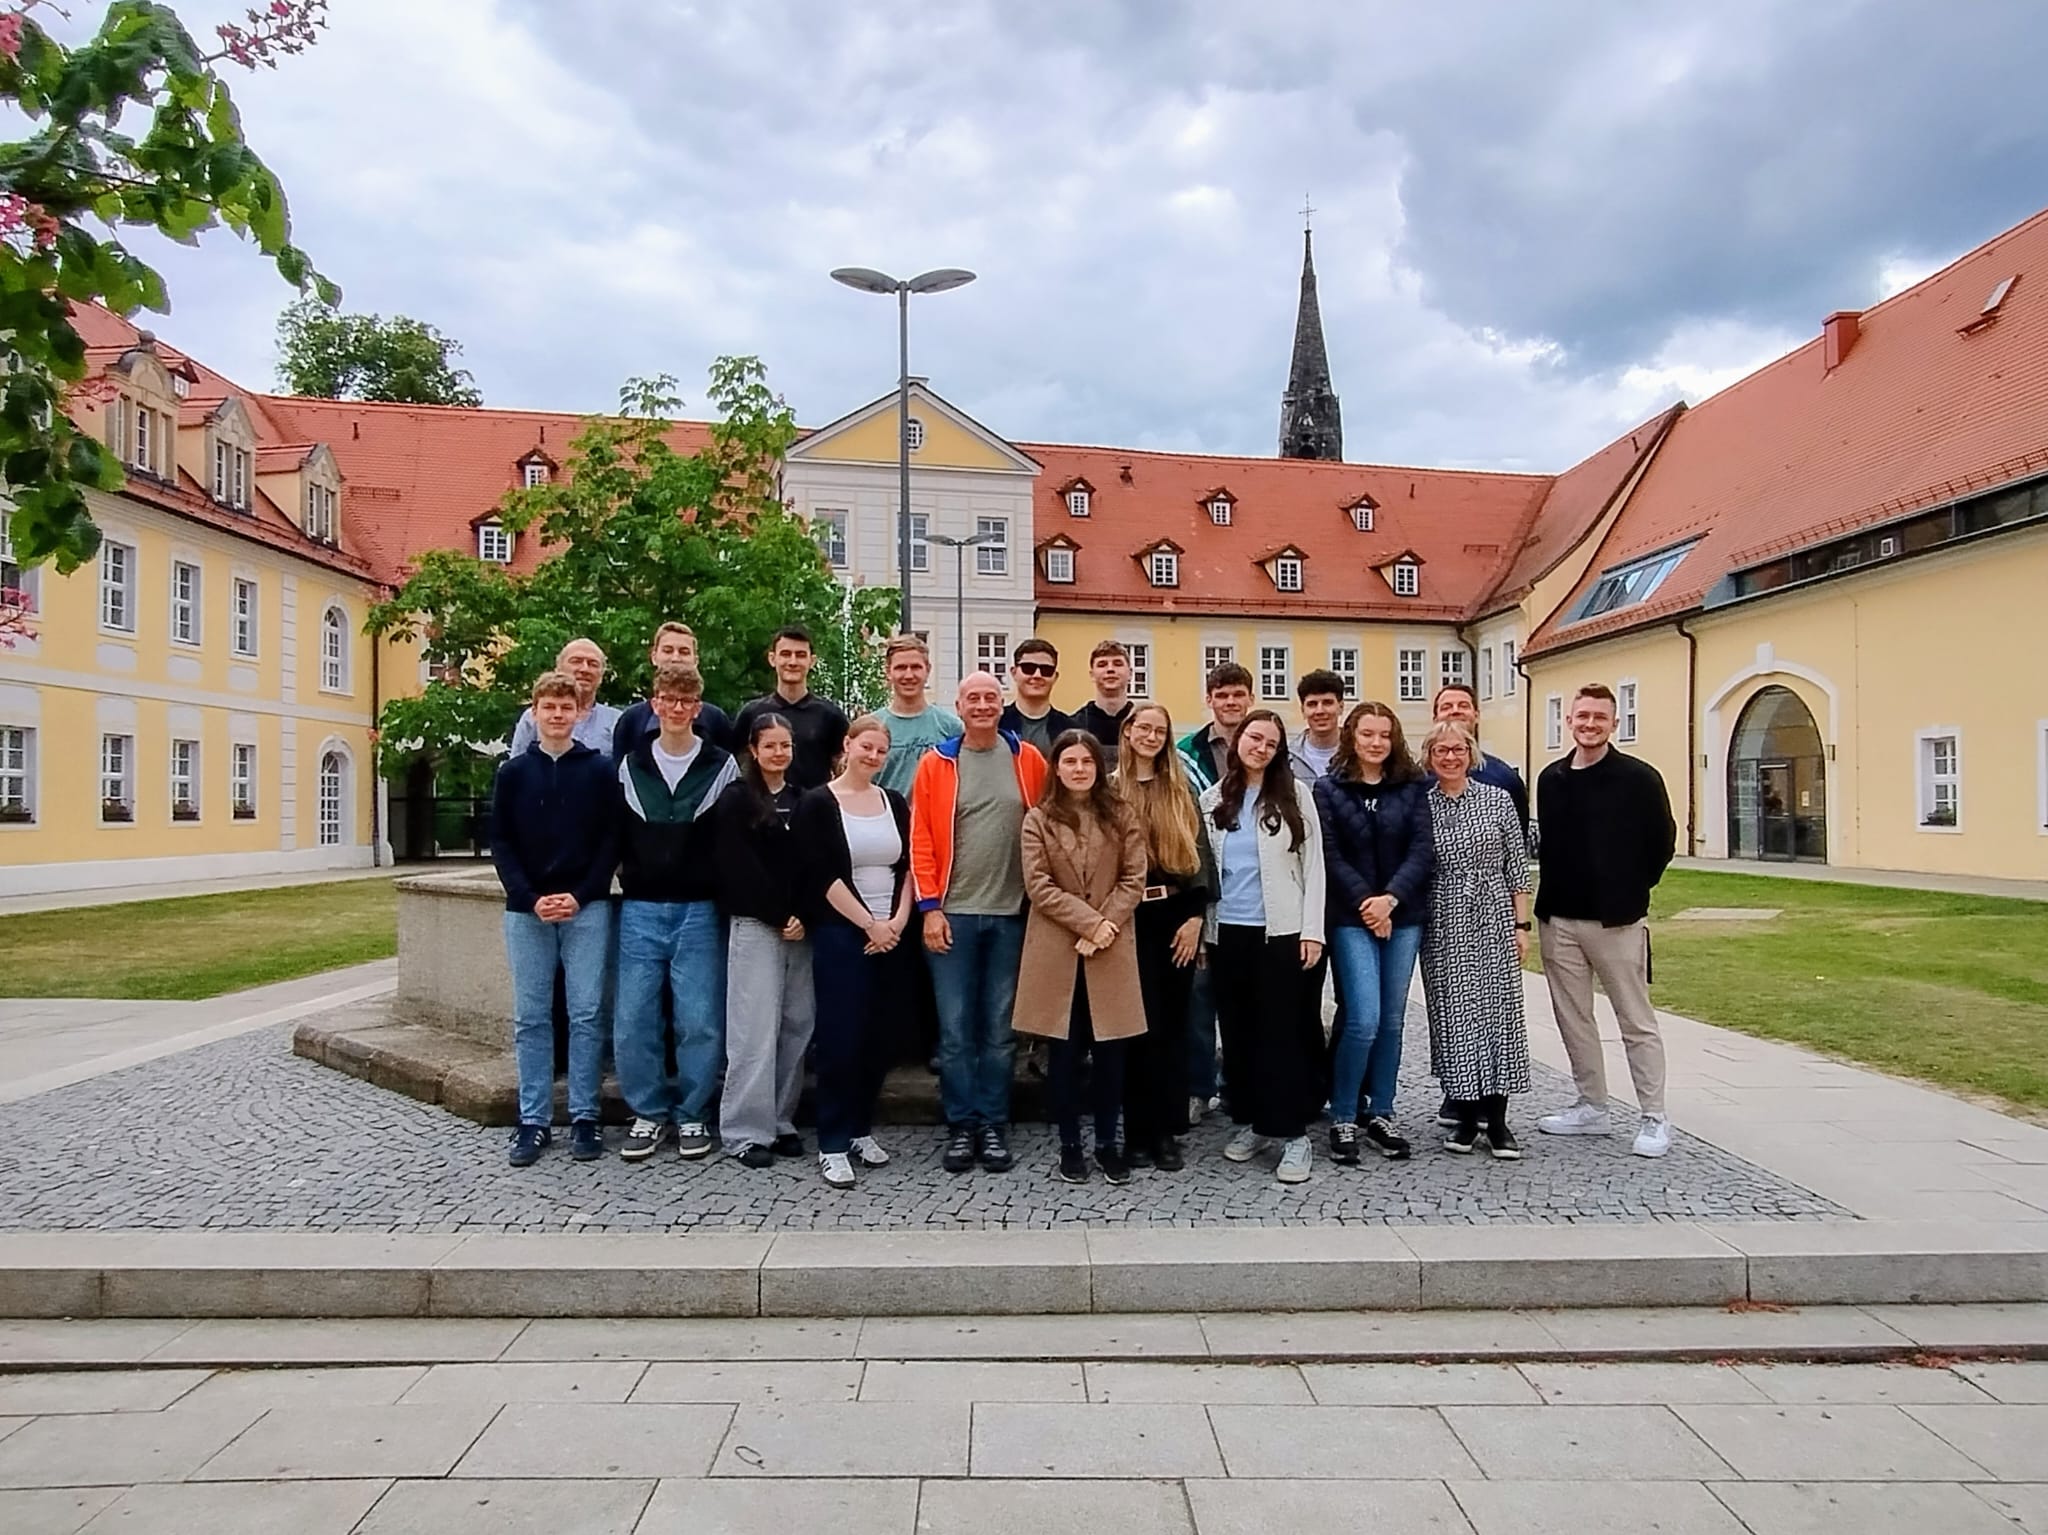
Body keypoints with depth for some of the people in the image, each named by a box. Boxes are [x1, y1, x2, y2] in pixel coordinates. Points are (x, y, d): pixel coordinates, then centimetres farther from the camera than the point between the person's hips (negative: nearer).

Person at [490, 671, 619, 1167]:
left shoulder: (599, 769, 3)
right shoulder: (513, 772, 7)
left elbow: (612, 839, 1)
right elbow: (500, 843, 5)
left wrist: (581, 896, -10)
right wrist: (529, 898, -8)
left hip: (587, 909, -2)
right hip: (526, 911, 2)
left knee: (586, 1014, 1)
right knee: (531, 1018, 6)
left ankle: (584, 1117, 9)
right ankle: (534, 1120, 14)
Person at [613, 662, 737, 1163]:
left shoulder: (722, 766, 3)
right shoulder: (630, 766, 9)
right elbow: (614, 835, 14)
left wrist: (720, 888, -2)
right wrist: (627, 872, 3)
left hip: (699, 910, -2)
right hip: (640, 910, 2)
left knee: (700, 1020, -1)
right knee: (632, 1019, 1)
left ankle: (691, 1114, 16)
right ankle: (649, 1112, 18)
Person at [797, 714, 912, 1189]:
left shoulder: (895, 803, 11)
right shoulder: (818, 804, -3)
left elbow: (909, 867, 8)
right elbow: (824, 876, -10)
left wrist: (898, 921, -5)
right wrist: (869, 924, -11)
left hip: (892, 935, 5)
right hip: (841, 934, -5)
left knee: (877, 1037, 9)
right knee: (840, 1037, -4)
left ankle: (861, 1129, 23)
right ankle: (832, 1144, 5)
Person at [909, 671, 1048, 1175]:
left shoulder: (1028, 761, 4)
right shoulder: (936, 764, 1)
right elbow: (921, 841, -1)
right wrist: (930, 907, -7)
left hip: (1012, 914, 1)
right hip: (953, 914, -1)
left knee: (999, 1028, 9)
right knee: (956, 1028, 4)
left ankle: (994, 1126, 19)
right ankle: (961, 1126, 15)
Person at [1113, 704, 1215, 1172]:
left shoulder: (1182, 790, 10)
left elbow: (1200, 853, 6)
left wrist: (1195, 915, -3)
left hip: (1177, 915, 2)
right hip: (1128, 918, -2)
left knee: (1173, 1024, 6)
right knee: (1139, 1024, -1)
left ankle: (1168, 1132, 14)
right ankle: (1138, 1131, 10)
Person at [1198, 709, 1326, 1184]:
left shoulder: (1294, 795, 1)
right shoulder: (1213, 799, 9)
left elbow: (1313, 865, -1)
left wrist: (1312, 929, -8)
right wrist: (1201, 925, 6)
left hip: (1280, 930, -3)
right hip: (1227, 930, 3)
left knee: (1283, 1029, -2)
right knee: (1237, 1028, 9)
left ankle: (1294, 1134, 5)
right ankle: (1250, 1122, 22)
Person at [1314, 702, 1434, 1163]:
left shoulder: (1412, 787, 6)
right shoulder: (1328, 788, 1)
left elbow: (1423, 850, -2)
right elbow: (1330, 855, -5)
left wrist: (1391, 898, -15)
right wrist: (1366, 904, -13)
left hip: (1404, 916, 3)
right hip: (1352, 918, -3)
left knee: (1391, 1021, 8)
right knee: (1363, 1020, -11)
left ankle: (1380, 1116, 21)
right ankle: (1342, 1119, 5)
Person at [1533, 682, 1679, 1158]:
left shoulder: (1638, 778, -7)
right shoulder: (1551, 779, 7)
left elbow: (1662, 840, -1)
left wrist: (1631, 891, 3)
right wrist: (1552, 896, 11)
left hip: (1617, 921, -5)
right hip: (1558, 920, 5)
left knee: (1637, 1022, 3)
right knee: (1573, 1018, 12)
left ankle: (1654, 1118, 12)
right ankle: (1592, 1106, 25)